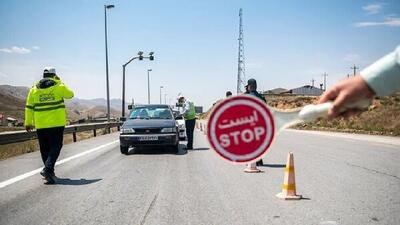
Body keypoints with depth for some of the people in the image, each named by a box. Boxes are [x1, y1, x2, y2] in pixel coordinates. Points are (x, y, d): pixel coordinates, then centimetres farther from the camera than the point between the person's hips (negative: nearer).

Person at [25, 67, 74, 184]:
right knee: (56, 146, 0)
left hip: (41, 124, 3)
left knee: (45, 148, 12)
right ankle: (48, 169, -18)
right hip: (57, 122, -3)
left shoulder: (34, 89, 6)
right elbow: (70, 94, 14)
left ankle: (49, 171, 18)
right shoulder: (59, 86, -4)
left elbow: (29, 107, 8)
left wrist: (28, 123, 15)